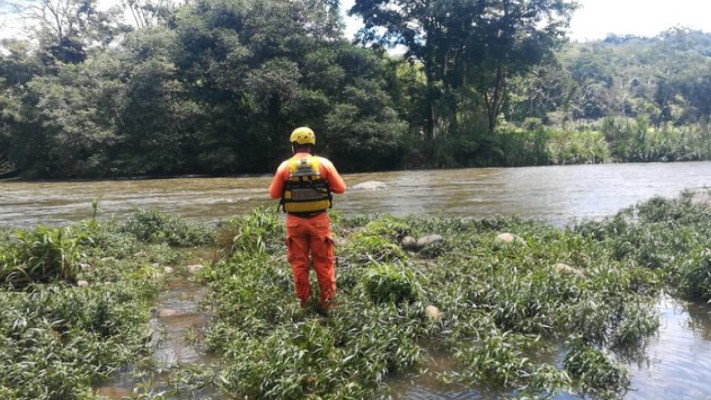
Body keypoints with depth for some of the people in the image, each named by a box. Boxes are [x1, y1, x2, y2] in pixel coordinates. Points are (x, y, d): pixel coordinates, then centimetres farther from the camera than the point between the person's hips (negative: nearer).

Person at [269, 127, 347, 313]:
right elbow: (340, 188, -1)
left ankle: (304, 301, 18)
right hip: (319, 220, 0)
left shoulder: (285, 166, -3)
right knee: (324, 262, 9)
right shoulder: (324, 163, -4)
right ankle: (327, 300, 12)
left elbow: (274, 193, 4)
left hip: (295, 221, 1)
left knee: (299, 262, 11)